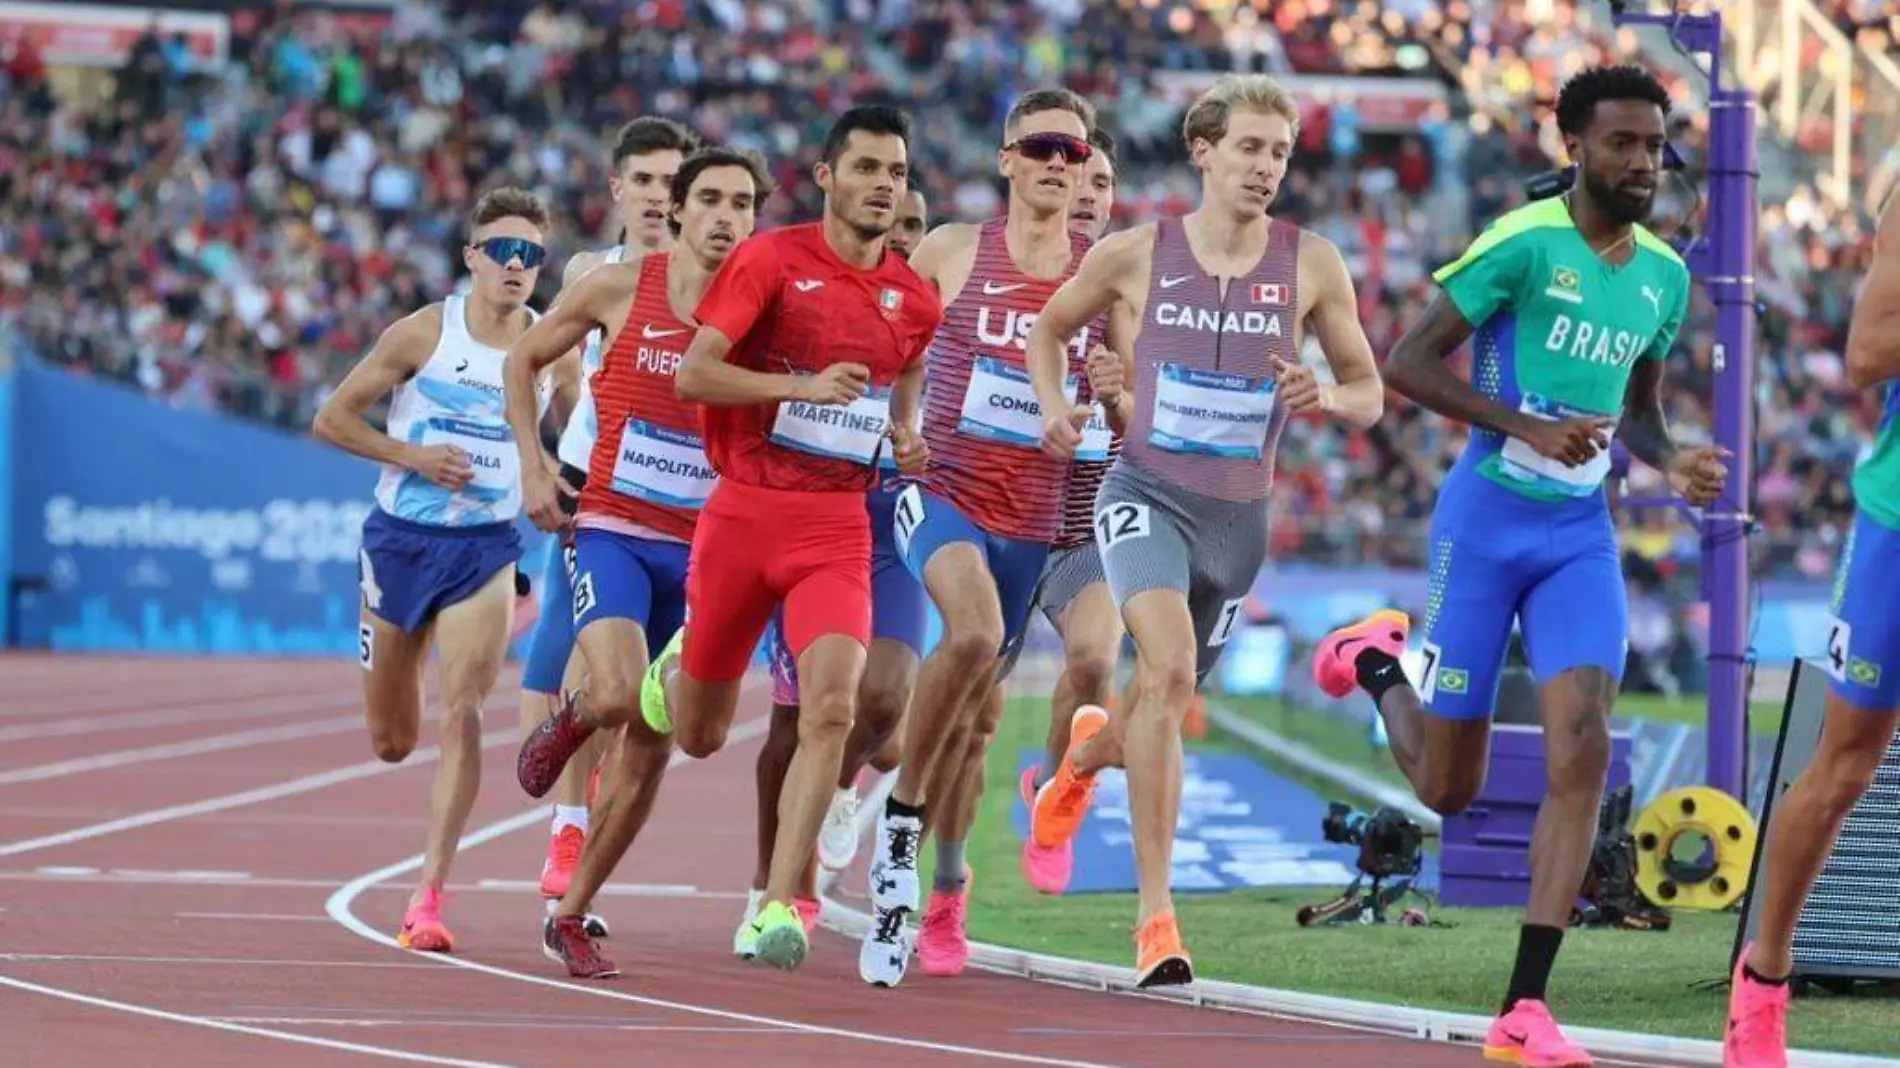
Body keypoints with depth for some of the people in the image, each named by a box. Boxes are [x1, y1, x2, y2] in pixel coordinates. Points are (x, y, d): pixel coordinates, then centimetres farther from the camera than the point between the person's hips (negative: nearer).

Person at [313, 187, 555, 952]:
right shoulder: (424, 335, -8)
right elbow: (332, 418, -4)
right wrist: (413, 455, -15)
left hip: (485, 550, 0)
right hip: (400, 539, 0)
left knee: (460, 713, -18)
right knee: (391, 741, 10)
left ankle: (430, 895, -17)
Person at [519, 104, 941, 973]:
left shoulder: (913, 298, 8)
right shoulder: (771, 259, -6)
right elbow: (692, 374, -13)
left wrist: (905, 439, 9)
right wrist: (803, 386, -24)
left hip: (839, 524, 2)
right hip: (744, 510, -2)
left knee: (831, 706, -21)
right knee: (698, 735, 10)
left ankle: (776, 908, -18)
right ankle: (656, 681, 48)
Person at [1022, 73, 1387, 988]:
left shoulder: (1311, 265, -2)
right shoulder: (1136, 255, -3)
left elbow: (1369, 393, 4)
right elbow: (1048, 329, 14)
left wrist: (1326, 396, -18)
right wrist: (1053, 406, -4)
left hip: (1239, 515, 3)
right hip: (1146, 492, -3)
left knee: (1166, 704, 15)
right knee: (1169, 668, -27)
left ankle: (1086, 752, 56)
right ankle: (1156, 912, -25)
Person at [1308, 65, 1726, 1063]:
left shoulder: (1664, 275, 7)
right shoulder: (1525, 243, -13)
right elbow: (1406, 363, -13)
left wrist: (1672, 462, 0)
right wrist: (1529, 428, -23)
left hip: (1581, 533, 4)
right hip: (1486, 521, -4)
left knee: (1582, 753, -15)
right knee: (1448, 788, 5)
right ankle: (1378, 663, 40)